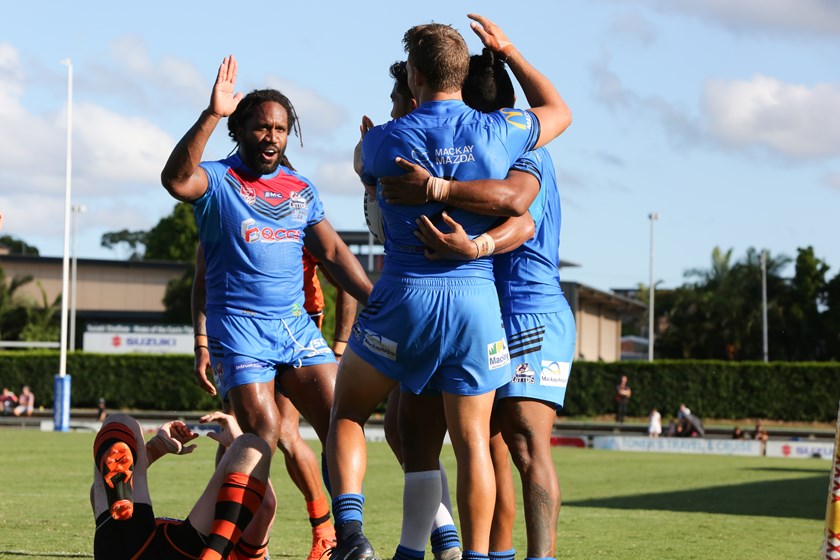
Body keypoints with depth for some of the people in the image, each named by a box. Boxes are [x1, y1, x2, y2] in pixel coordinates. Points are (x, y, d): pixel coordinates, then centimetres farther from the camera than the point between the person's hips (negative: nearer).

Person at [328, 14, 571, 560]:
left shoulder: (384, 140, -5)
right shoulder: (497, 131, 0)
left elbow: (366, 170, 21)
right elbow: (559, 111, 22)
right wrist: (508, 50, 28)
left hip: (405, 295, -2)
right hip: (477, 297, 2)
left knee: (347, 414, 13)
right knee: (473, 442, 6)